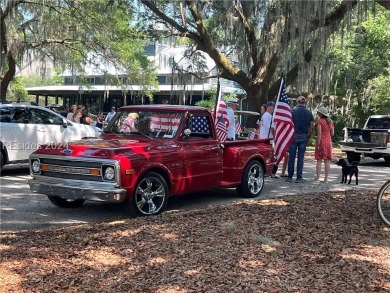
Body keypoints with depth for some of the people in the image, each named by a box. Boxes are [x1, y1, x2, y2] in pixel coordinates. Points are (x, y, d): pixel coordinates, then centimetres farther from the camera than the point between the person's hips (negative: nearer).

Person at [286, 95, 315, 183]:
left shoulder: (293, 111, -4)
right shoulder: (309, 113, 3)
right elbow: (312, 126, 3)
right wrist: (309, 137, 12)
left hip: (293, 136, -2)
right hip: (304, 137, 2)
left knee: (291, 157, 3)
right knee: (301, 157, 4)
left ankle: (290, 177, 6)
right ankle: (299, 177, 5)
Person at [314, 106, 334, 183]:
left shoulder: (319, 121, -9)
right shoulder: (330, 121, 9)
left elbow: (319, 133, -16)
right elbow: (332, 133, 9)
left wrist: (318, 144, -16)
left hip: (321, 142, -5)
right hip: (328, 142, 5)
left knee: (319, 160, -1)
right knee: (327, 161, 5)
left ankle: (317, 178, -1)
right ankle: (326, 178, 6)